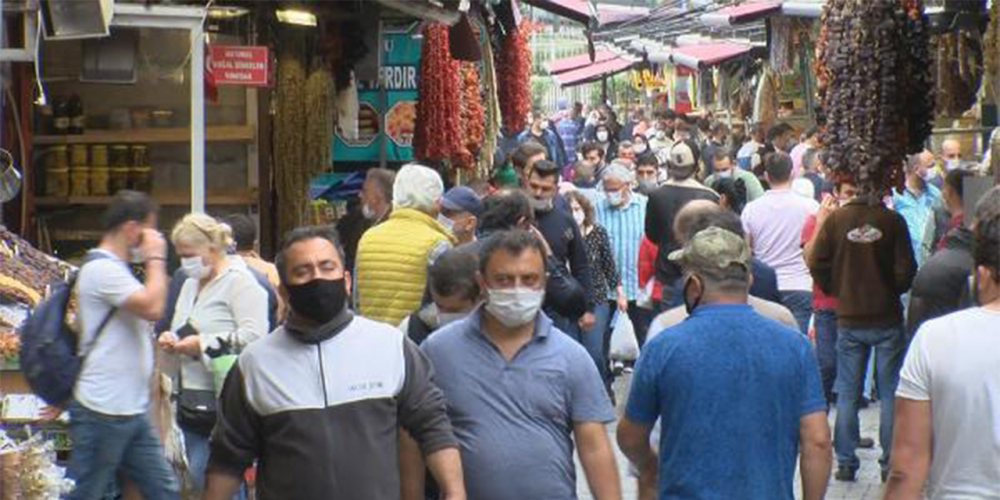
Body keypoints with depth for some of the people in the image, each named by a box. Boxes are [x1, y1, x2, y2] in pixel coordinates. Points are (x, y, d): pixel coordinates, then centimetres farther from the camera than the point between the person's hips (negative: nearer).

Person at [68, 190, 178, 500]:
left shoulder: (115, 269, 18)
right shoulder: (102, 269, -15)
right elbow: (153, 307, -24)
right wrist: (156, 259, -14)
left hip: (132, 412, 10)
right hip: (103, 413, -10)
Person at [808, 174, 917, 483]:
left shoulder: (835, 220, -5)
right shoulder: (892, 221, -10)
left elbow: (817, 264, -5)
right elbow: (906, 270, -10)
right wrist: (893, 291, 10)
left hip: (849, 319, 2)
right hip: (887, 317, -1)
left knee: (847, 394, 10)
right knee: (890, 394, 6)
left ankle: (846, 462, 10)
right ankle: (890, 463, 6)